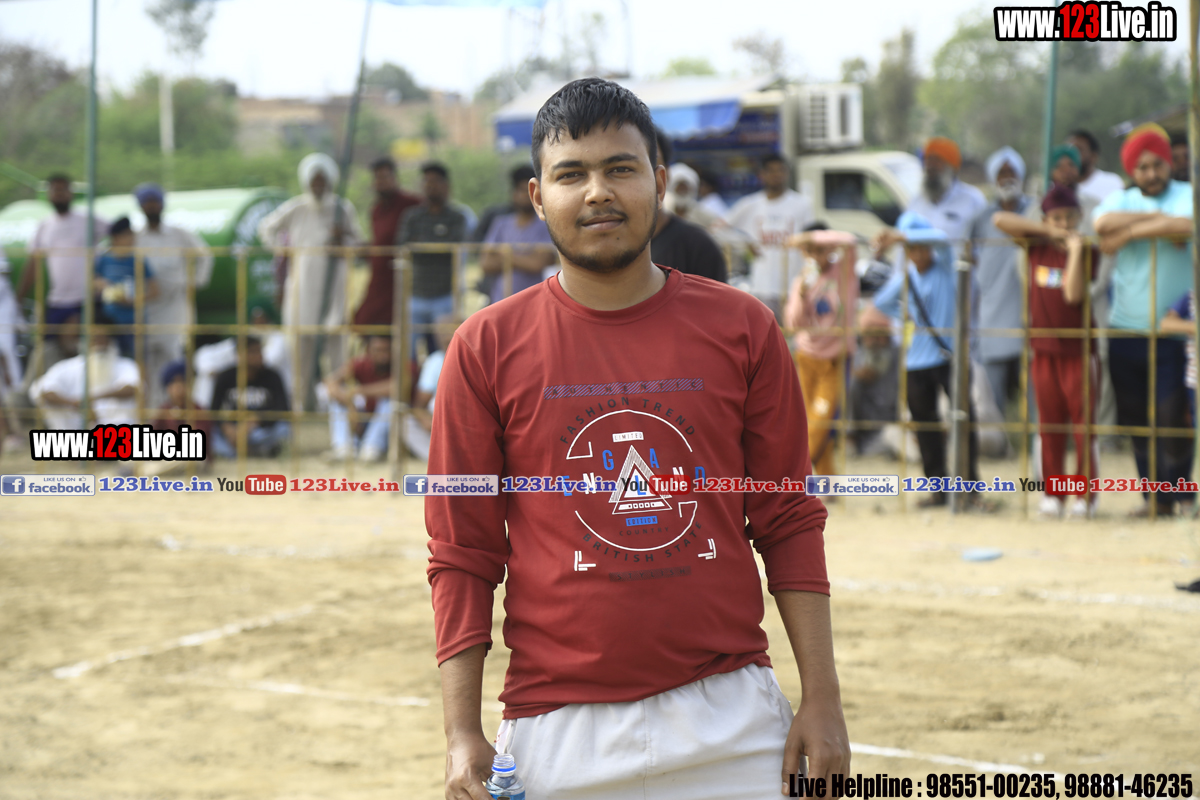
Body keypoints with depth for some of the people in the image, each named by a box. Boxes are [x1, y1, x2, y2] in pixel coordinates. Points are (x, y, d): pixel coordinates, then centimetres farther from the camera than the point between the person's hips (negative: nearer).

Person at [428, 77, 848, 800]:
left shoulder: (742, 329, 5)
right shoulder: (487, 348, 2)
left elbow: (789, 525, 7)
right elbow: (463, 555, 3)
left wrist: (822, 701, 1)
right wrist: (463, 734, -4)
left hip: (731, 727, 1)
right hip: (559, 733, -1)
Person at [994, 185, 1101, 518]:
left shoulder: (1087, 252, -3)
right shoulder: (1036, 246, 5)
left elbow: (1073, 294, -16)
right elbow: (1000, 219, -2)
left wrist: (1075, 250, -17)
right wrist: (1047, 232, -7)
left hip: (1079, 349, -3)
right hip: (1044, 349, 3)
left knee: (1083, 422, -2)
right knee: (1049, 424, 7)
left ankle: (1085, 495, 2)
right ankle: (1052, 494, 13)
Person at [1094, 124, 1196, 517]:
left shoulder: (1187, 197, 2)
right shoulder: (1120, 200, 12)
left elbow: (1188, 227, -22)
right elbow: (1103, 223, -13)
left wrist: (1131, 232, -14)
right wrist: (1159, 220, -13)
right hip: (1125, 329, 4)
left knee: (1172, 415, -9)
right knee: (1136, 419, 5)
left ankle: (1180, 491, 6)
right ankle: (1157, 495, 15)